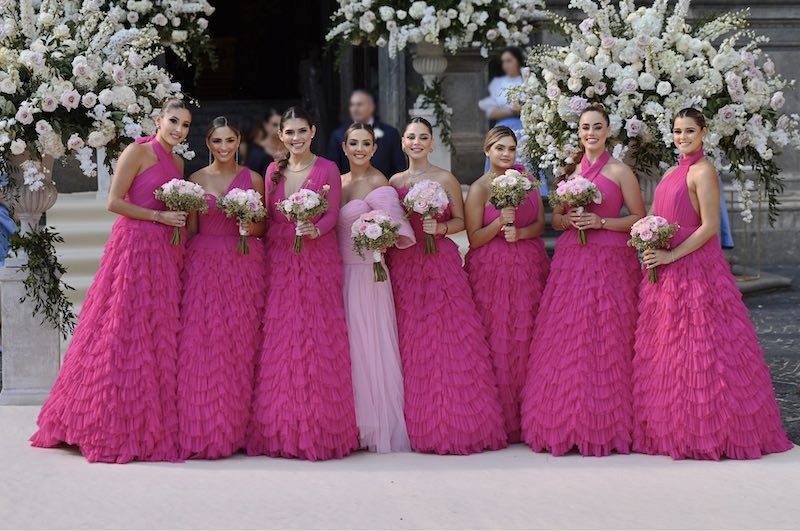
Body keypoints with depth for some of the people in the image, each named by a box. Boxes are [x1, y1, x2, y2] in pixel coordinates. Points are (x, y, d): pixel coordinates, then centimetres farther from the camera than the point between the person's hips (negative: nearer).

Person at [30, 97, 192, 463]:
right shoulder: (138, 151, -6)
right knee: (126, 334, -7)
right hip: (135, 245, -8)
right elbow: (114, 202, -12)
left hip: (167, 253, 8)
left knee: (159, 337, 6)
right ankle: (112, 428, -2)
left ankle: (153, 427, 10)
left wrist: (184, 217, 9)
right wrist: (159, 216, -13)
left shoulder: (177, 163, 17)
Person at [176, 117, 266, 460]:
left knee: (241, 345, -1)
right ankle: (203, 429, -2)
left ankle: (238, 428, 5)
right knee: (202, 345, -6)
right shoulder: (196, 179, 8)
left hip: (243, 267, 0)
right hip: (203, 265, 0)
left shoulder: (253, 180, 8)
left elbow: (263, 227, 10)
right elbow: (190, 228, 11)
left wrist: (251, 228, -9)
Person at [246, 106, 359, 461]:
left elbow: (333, 214, -4)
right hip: (278, 262, 4)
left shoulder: (327, 170, 1)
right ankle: (280, 431, 4)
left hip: (318, 262, -4)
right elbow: (267, 217, 14)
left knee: (317, 342, -7)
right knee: (278, 344, 0)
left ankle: (319, 430, -3)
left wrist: (315, 230, -22)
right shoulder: (273, 171, 12)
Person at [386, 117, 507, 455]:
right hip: (404, 268, 3)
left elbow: (461, 221, 5)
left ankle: (457, 424, -2)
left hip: (441, 265, -3)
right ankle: (420, 426, 7)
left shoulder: (446, 180, 3)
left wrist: (440, 228, -13)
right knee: (411, 344, 1)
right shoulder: (395, 182, 12)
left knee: (450, 339, -7)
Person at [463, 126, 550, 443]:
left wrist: (520, 232, -11)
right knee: (497, 343, -5)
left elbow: (540, 224, 8)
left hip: (529, 269, 4)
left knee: (526, 340, 1)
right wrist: (501, 222, -19)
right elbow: (474, 239, -6)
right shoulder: (479, 189, -2)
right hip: (493, 271, -4)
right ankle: (500, 420, 1)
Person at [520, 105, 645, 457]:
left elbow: (639, 218, -1)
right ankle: (568, 426, 4)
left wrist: (601, 222, -13)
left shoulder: (619, 171, 1)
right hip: (570, 262, 5)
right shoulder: (570, 171, 15)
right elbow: (555, 219, 19)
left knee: (605, 342, -7)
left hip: (610, 262, -5)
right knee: (565, 342, 0)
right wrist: (569, 220, -3)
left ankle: (606, 427, -2)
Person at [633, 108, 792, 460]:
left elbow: (710, 226, -15)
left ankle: (708, 431, -1)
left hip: (695, 267, -9)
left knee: (698, 347, -6)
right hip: (665, 270, 9)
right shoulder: (672, 173, 16)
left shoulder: (703, 171, -9)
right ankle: (672, 428, 14)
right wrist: (651, 247, 2)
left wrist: (671, 255, -17)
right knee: (665, 349, 8)